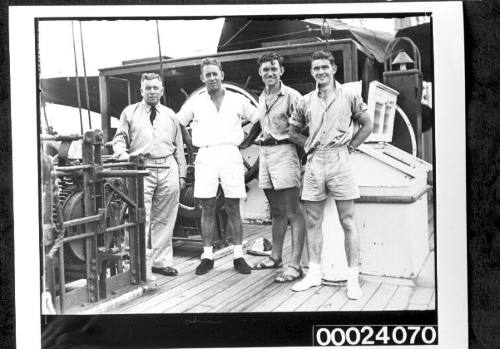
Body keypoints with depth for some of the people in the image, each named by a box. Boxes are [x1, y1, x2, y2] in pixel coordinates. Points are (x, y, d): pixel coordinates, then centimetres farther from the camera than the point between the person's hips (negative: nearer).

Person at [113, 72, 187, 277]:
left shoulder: (170, 115, 18)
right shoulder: (130, 113, 11)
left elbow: (179, 147, 17)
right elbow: (119, 138, 6)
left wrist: (182, 174, 12)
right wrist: (122, 154, -16)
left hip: (168, 169, 3)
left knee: (164, 220, 6)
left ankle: (162, 262, 15)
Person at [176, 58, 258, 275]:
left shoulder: (238, 100, 9)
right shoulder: (195, 103, 10)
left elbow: (260, 120, 14)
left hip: (231, 156, 0)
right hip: (205, 157, 1)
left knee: (233, 208, 2)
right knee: (207, 209, 2)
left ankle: (238, 256, 8)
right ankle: (207, 256, 9)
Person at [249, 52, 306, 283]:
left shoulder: (291, 96, -7)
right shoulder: (262, 98, 17)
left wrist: (278, 137, -12)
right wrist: (261, 137, 15)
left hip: (284, 152, -8)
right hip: (265, 153, 8)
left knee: (293, 213, -6)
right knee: (277, 212, 17)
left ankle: (295, 265, -4)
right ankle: (276, 256, 28)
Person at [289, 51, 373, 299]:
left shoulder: (349, 97, 5)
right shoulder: (305, 102, 11)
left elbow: (367, 125, 12)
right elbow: (293, 130, 21)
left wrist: (349, 147, 4)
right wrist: (307, 147, 9)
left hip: (339, 160, -3)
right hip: (314, 163, 3)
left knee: (348, 222, -1)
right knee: (312, 221, 6)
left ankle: (353, 278, 4)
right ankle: (314, 273, 17)